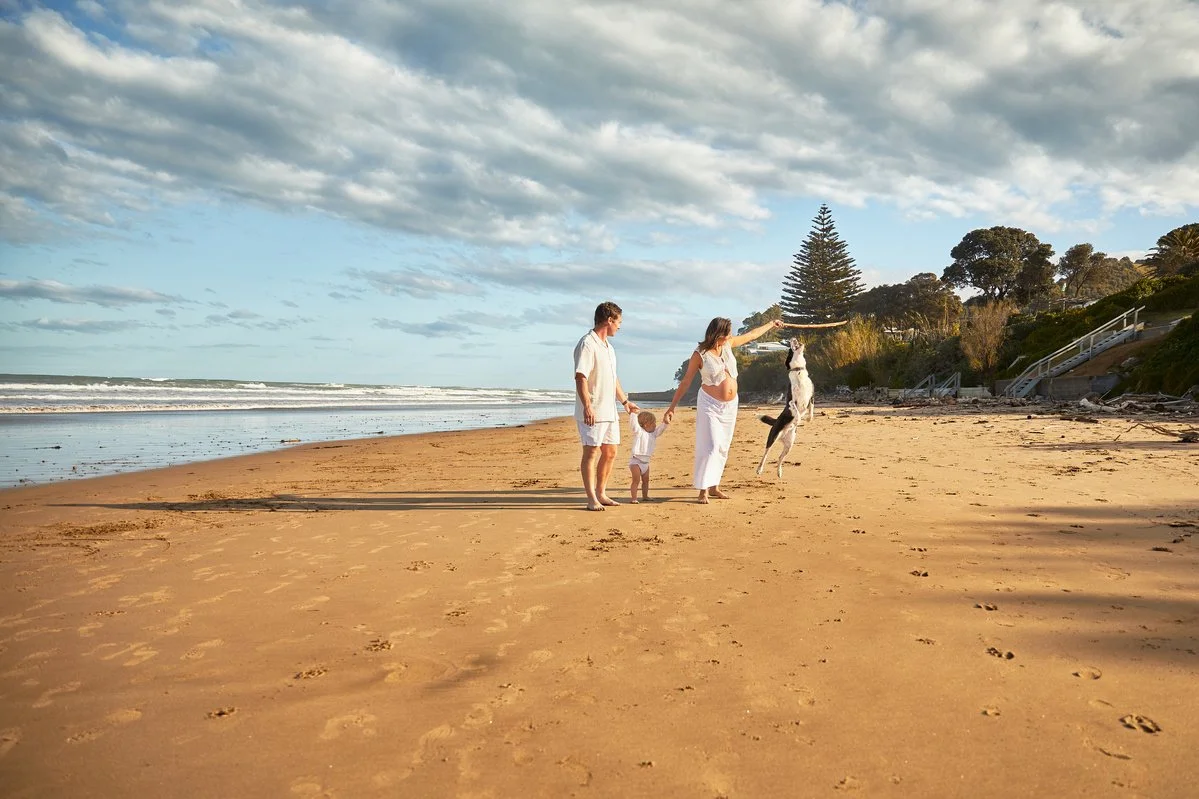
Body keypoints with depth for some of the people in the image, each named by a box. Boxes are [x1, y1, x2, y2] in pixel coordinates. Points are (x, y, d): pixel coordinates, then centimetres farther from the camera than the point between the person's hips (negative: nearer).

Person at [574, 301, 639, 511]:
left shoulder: (608, 347, 18)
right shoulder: (587, 344, -13)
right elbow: (580, 378, -21)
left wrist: (625, 401, 33)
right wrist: (587, 406, -30)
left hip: (609, 411, 9)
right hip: (592, 413, -9)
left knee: (610, 452, 12)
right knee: (591, 453, -4)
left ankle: (601, 494, 22)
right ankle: (592, 499, 1)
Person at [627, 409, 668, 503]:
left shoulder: (653, 433, 9)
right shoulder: (638, 431, -12)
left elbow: (661, 428, 14)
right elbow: (633, 422, -25)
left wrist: (665, 422, -2)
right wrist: (632, 413, -35)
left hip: (646, 461, 8)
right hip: (636, 460, -8)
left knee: (645, 480, 17)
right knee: (636, 480, -10)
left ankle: (645, 496, 30)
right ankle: (633, 498, -7)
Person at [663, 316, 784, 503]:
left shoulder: (728, 344, 1)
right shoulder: (699, 355, -15)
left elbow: (752, 335, 18)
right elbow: (685, 382, -9)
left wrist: (771, 325, 30)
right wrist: (672, 407, -11)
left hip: (730, 405, 6)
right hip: (710, 404, -6)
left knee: (723, 448, 9)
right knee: (711, 447, -13)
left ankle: (714, 487, 18)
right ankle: (703, 490, -8)